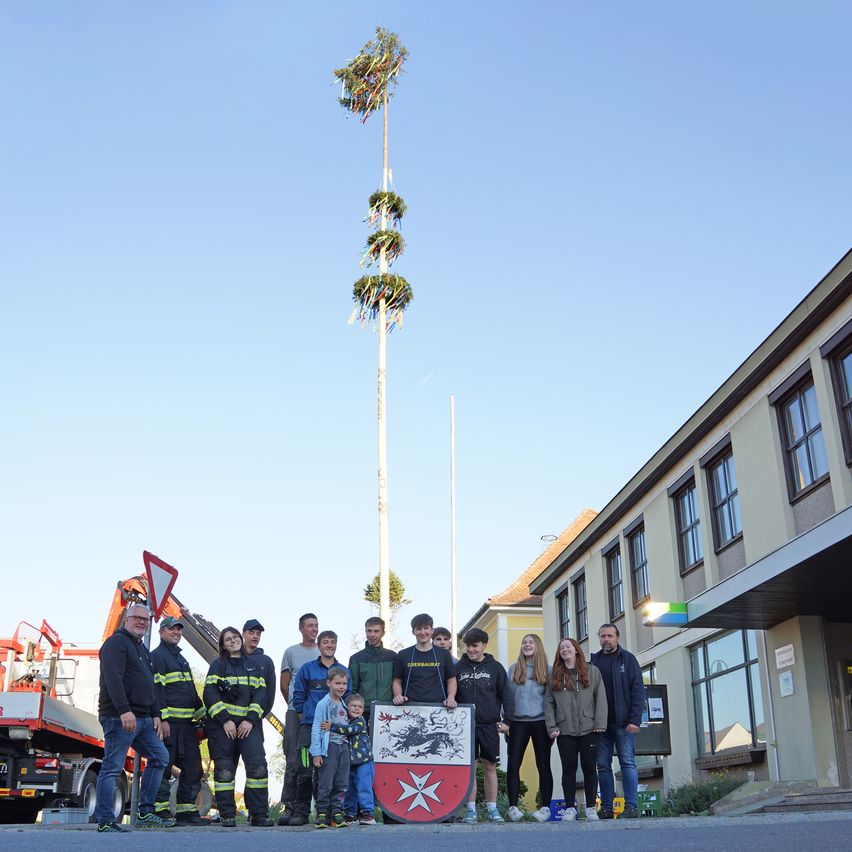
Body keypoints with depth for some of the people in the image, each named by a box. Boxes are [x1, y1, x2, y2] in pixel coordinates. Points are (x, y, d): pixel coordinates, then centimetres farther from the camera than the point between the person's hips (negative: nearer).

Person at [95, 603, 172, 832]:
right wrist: (124, 710, -28)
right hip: (119, 717, -10)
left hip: (142, 718, 10)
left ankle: (145, 814, 15)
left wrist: (155, 715, 17)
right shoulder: (116, 642, -6)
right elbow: (113, 679, -20)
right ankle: (105, 822, -2)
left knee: (160, 757, 10)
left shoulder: (143, 649, 23)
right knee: (113, 768, -7)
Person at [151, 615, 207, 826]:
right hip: (168, 723, -9)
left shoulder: (182, 659, 23)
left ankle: (186, 811, 12)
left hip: (187, 724, 9)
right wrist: (162, 719, -21)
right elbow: (156, 690, -14)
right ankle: (161, 812, 2)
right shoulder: (157, 656, -4)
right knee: (164, 767, -4)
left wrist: (202, 717, 19)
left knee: (193, 767, 6)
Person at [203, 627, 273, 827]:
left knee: (258, 765, -13)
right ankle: (227, 815, 7)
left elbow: (261, 694, 8)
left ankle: (259, 814, -8)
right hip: (222, 724, -1)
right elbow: (210, 694, -2)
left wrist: (250, 720, -7)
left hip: (248, 724, 1)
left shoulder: (253, 666, 16)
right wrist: (225, 720, -12)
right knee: (224, 770, -1)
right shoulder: (218, 665, 8)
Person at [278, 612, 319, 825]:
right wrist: (296, 706, 6)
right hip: (295, 713, -1)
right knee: (293, 761, -3)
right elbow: (284, 684, 9)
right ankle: (288, 807, 0)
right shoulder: (291, 652, 9)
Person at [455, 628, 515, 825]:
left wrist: (506, 719, -4)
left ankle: (492, 808, 12)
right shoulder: (458, 668, 4)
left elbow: (506, 695, 4)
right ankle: (471, 810, 8)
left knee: (490, 766, 4)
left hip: (490, 724, 0)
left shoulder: (495, 668, 3)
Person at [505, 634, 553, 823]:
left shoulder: (547, 670, 6)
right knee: (513, 764, -4)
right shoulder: (513, 669, 9)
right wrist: (505, 720, 0)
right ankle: (513, 807, 0)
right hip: (518, 722, 1)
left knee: (543, 765, 2)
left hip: (541, 722, -1)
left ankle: (545, 807, 8)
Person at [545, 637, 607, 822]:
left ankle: (591, 808, 11)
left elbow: (600, 698, 1)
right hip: (565, 731, 1)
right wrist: (552, 727, -3)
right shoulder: (555, 676, 10)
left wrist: (600, 723, -8)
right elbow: (548, 703, 6)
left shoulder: (592, 672, 6)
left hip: (589, 730, -1)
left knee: (590, 768, 2)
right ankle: (570, 808, 9)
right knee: (568, 769, 4)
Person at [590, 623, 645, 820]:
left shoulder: (628, 659, 3)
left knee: (628, 763, -5)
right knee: (603, 765, 5)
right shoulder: (593, 661, 11)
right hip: (600, 722, 3)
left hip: (623, 722, -3)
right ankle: (606, 807, 9)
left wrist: (635, 720, -13)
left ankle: (631, 807, -4)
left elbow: (638, 690, -4)